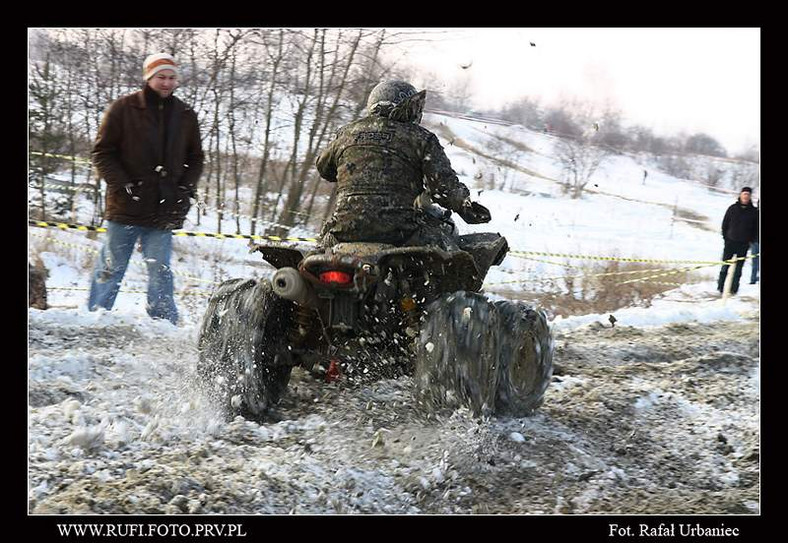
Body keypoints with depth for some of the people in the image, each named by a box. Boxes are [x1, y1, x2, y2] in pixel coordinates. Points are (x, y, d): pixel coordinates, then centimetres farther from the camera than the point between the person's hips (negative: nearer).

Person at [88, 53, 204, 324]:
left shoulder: (186, 116, 10)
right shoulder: (124, 108, -1)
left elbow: (195, 158, 19)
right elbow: (102, 152, 0)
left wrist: (185, 190, 4)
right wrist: (123, 186, -10)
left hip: (164, 211, 2)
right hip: (125, 209, -2)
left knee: (160, 272, 1)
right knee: (111, 268, 6)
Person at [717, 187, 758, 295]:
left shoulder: (754, 211, 3)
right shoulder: (733, 208, 3)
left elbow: (756, 227, 8)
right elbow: (725, 224, 8)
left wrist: (752, 240, 0)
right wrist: (725, 236, 2)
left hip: (744, 244, 0)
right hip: (730, 241, 0)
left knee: (738, 267, 4)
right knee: (725, 265, 0)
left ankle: (734, 288, 10)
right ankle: (721, 285, 7)